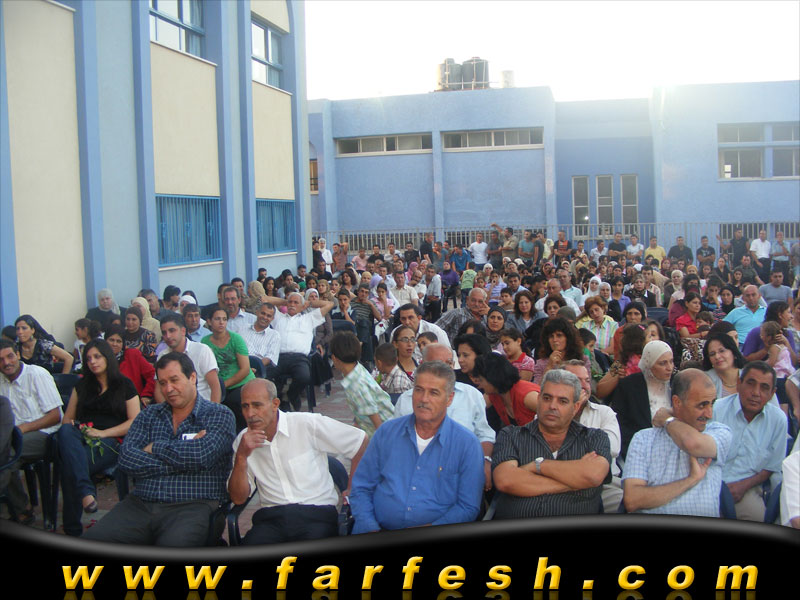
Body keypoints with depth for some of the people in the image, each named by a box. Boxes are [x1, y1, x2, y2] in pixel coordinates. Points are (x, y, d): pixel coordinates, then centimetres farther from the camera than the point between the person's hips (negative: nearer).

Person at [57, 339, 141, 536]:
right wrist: (72, 426, -5)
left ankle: (72, 528, -31)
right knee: (65, 431, -37)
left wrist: (103, 433, -10)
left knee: (69, 466, -35)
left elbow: (135, 422, 4)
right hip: (81, 437, 3)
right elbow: (67, 418, 22)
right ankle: (86, 491, -51)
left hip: (111, 441, -3)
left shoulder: (125, 385, 13)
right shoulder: (82, 385, 26)